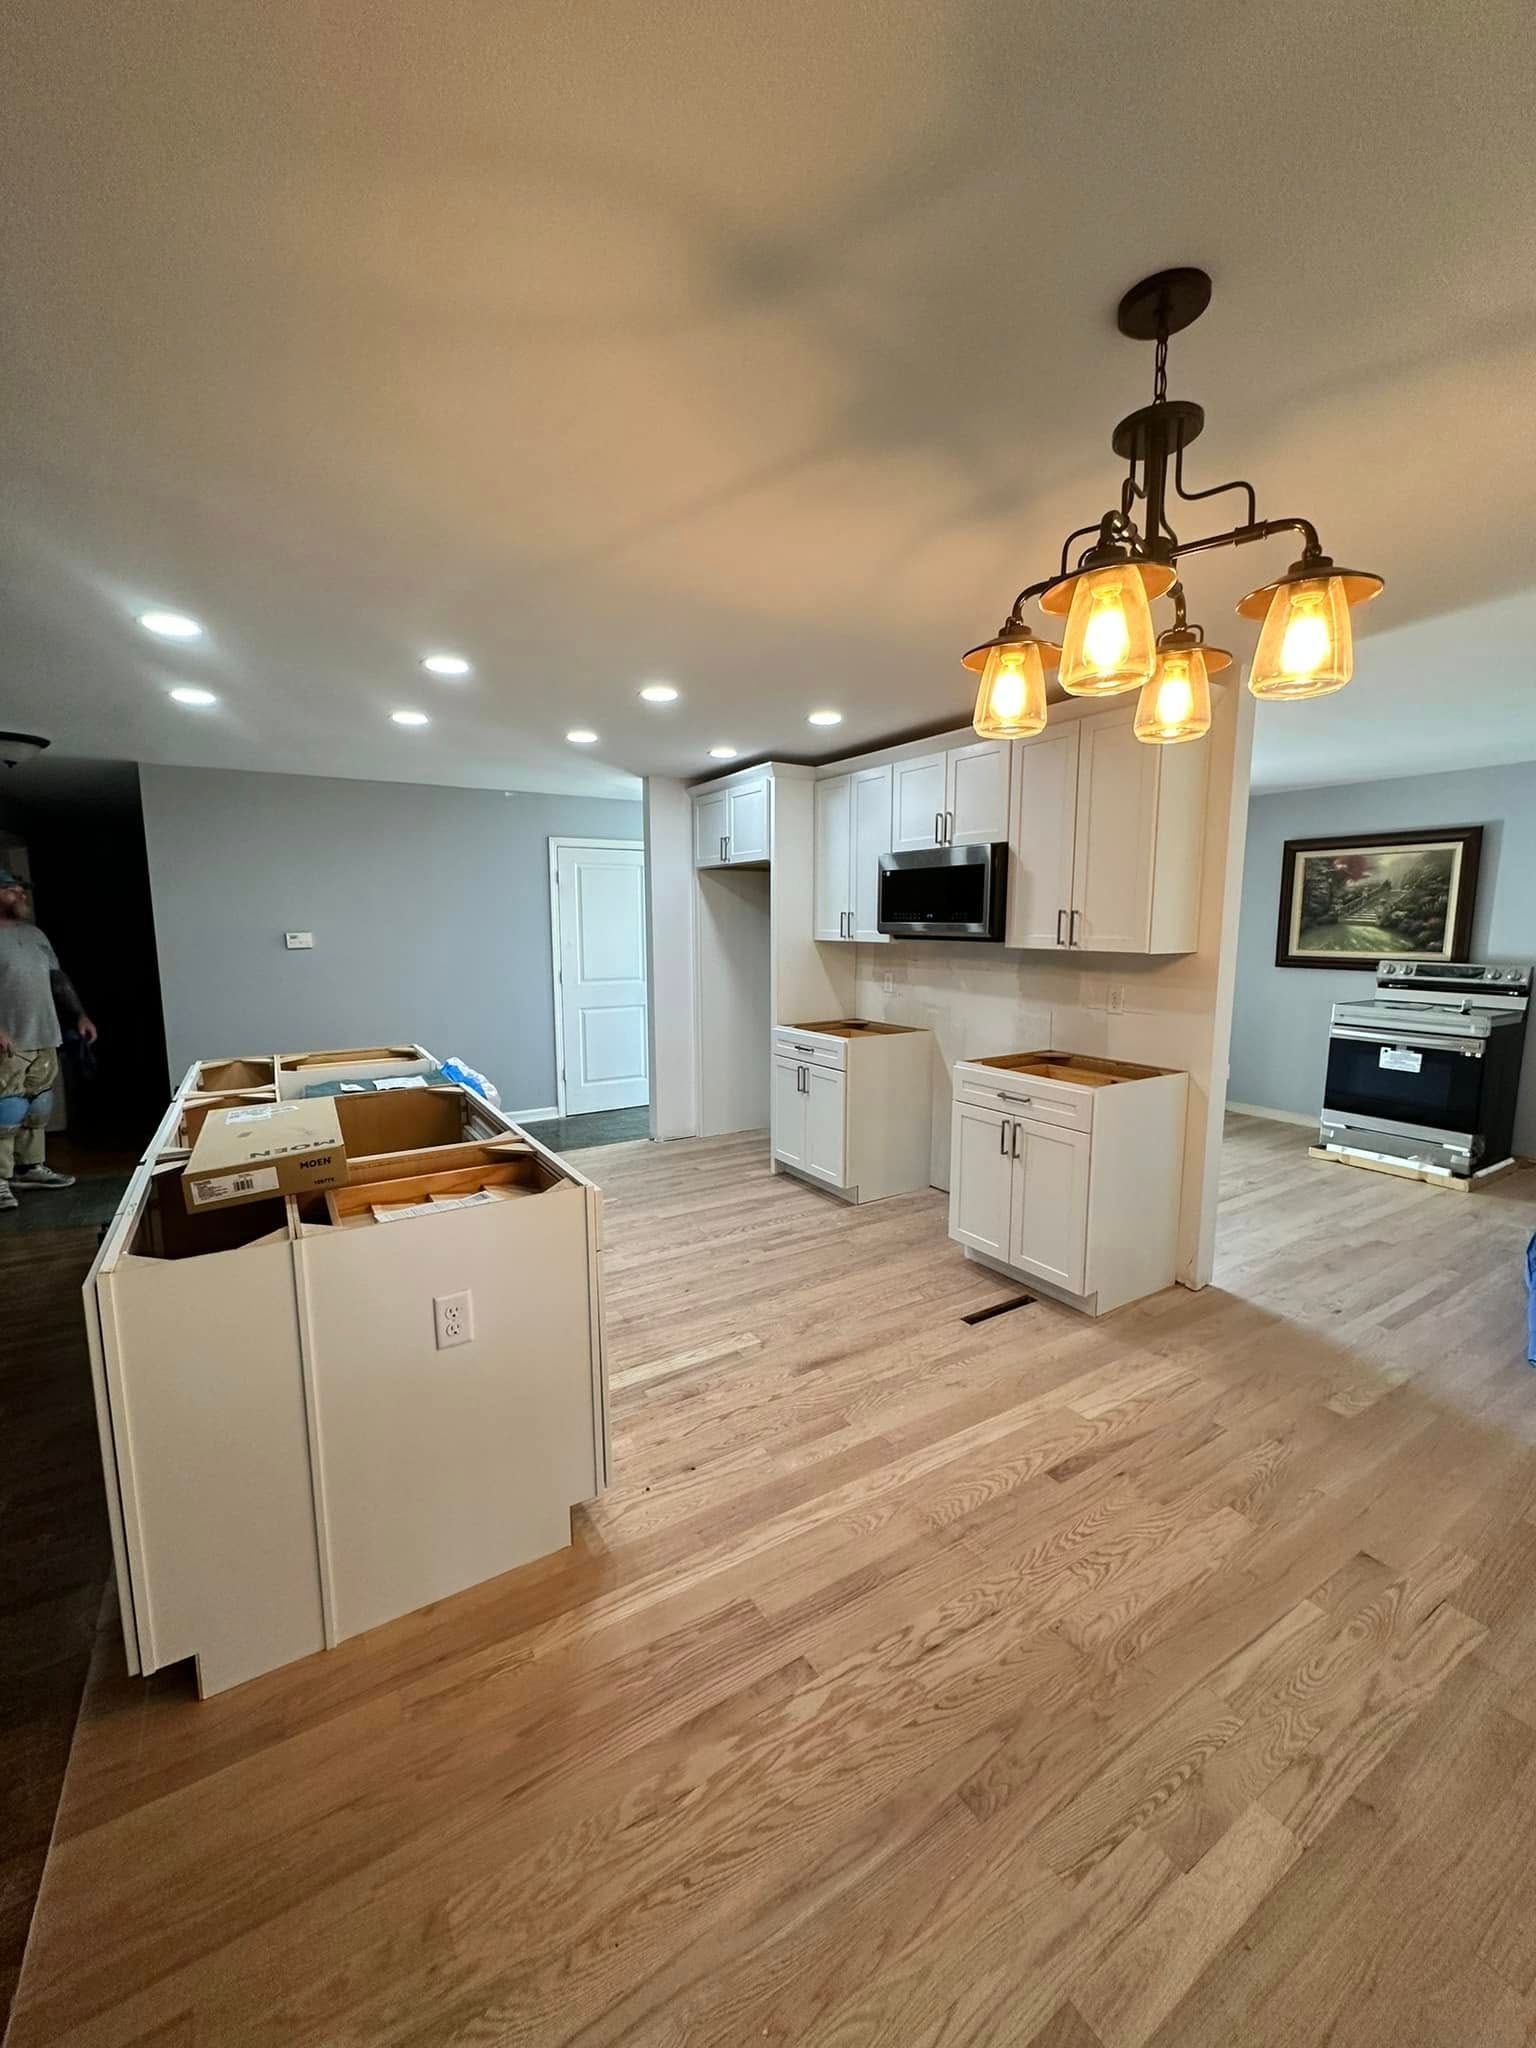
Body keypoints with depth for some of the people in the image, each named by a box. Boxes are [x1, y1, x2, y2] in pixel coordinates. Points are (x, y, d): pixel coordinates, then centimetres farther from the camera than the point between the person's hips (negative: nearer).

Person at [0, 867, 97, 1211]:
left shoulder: (34, 933, 17)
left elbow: (58, 978, 21)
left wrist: (79, 1015, 15)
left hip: (44, 1039, 7)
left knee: (37, 1110, 12)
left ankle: (30, 1167, 22)